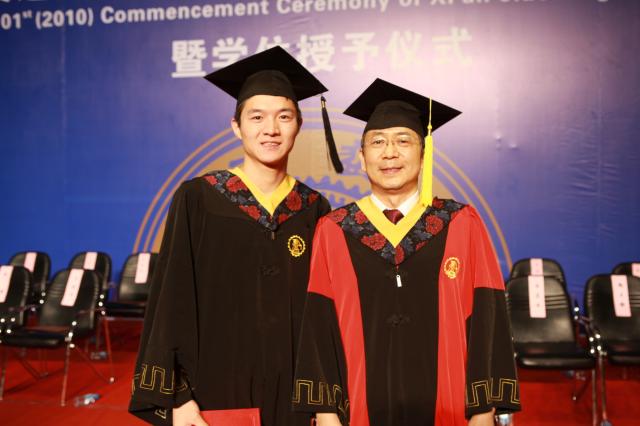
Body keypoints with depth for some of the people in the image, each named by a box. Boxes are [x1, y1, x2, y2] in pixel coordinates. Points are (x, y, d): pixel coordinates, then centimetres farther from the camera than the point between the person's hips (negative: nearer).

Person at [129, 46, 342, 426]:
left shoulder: (315, 210, 1)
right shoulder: (197, 199, -7)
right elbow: (172, 301, -7)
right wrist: (177, 395, -11)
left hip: (293, 392, 3)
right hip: (217, 388, -2)